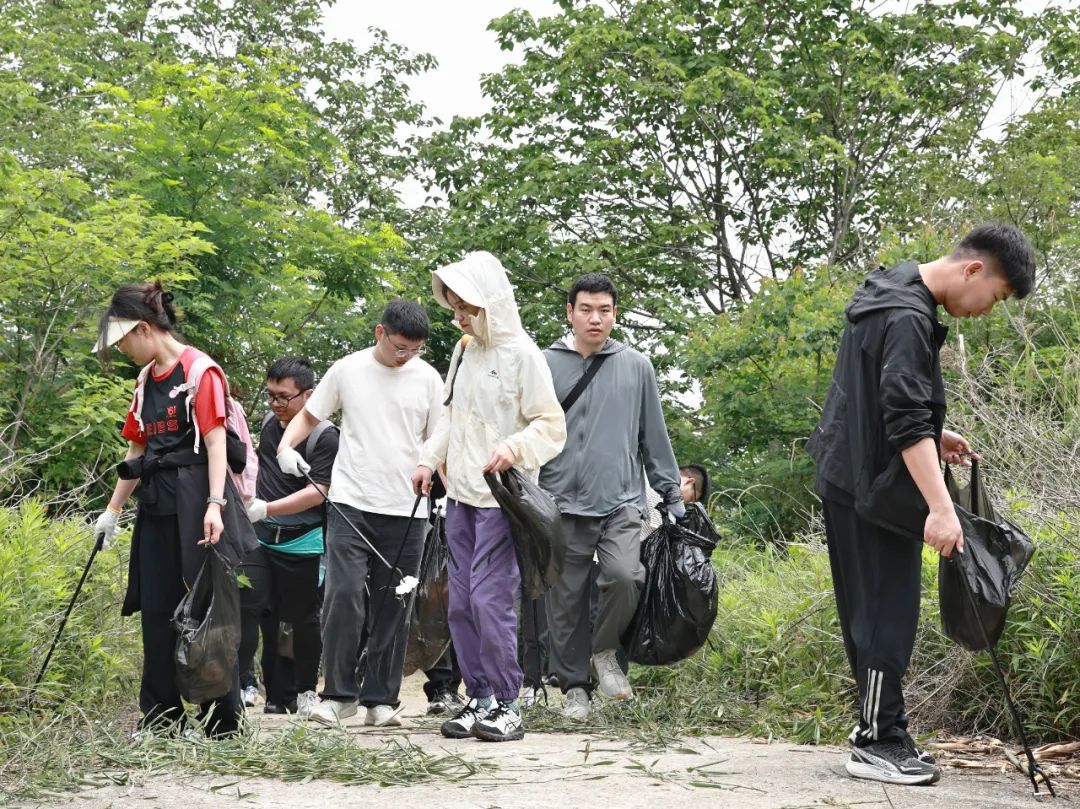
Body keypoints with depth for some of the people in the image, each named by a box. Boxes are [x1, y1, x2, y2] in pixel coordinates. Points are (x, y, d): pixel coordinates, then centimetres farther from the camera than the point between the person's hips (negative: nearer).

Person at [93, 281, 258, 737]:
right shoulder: (146, 380, 17)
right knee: (156, 608, 6)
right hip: (157, 504, 8)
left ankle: (223, 718, 2)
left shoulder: (201, 371, -7)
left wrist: (215, 504, -22)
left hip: (195, 501, -8)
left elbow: (216, 441, -13)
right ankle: (160, 720, 13)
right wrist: (112, 510, 22)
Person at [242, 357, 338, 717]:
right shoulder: (269, 423, 9)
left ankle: (305, 691, 17)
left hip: (301, 543, -6)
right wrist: (247, 500, 21)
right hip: (262, 538, 6)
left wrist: (267, 508, -28)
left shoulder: (324, 436, -13)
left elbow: (317, 491, -20)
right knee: (268, 618, 7)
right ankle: (277, 694, 15)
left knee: (303, 619, 2)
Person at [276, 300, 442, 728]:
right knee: (343, 596, -10)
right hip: (350, 504, -1)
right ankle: (339, 693, 3)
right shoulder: (347, 370, 4)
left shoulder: (428, 379, 4)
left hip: (406, 512, 1)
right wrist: (286, 445, -6)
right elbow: (309, 414, 13)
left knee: (393, 608, 5)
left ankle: (381, 699, 14)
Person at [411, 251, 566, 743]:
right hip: (460, 495, 8)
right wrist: (430, 460, 10)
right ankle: (480, 698, 17)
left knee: (490, 598, -12)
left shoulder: (522, 355, -9)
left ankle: (508, 706, -2)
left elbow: (552, 426, -9)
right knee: (461, 602, 8)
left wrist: (514, 448, -25)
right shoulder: (464, 350, 13)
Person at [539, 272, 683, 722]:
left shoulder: (636, 366, 8)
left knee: (623, 575, -22)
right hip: (563, 503, 0)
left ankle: (605, 652, 5)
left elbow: (654, 437, 13)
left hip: (621, 501, 0)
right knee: (566, 600, 3)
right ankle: (575, 685, 19)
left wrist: (672, 496, 12)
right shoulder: (546, 365, 4)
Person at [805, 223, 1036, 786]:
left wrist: (935, 435, 22)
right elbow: (907, 421, -29)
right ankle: (878, 744, 0)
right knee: (888, 611, -6)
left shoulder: (892, 291, 11)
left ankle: (879, 730, 18)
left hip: (850, 478, 10)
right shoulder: (907, 319, -21)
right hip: (874, 486, -10)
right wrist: (940, 508, -33)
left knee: (871, 610, 12)